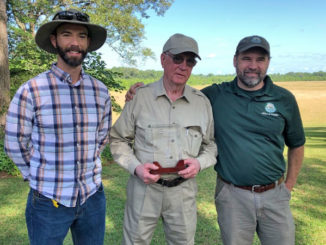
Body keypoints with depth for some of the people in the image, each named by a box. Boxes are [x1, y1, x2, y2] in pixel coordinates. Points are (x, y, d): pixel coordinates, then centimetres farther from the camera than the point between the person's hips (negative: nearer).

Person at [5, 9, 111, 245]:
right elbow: (15, 143, -3)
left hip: (93, 197, 4)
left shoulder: (100, 91, -1)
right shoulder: (31, 91, -12)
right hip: (49, 200, -3)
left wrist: (84, 168, 11)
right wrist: (39, 177, 4)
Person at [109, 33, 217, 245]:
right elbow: (118, 140, 2)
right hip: (144, 186, -2)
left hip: (184, 189, 2)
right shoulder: (140, 97, -6)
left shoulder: (202, 102, 1)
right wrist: (135, 167, -13)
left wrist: (200, 163, -9)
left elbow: (211, 144, 11)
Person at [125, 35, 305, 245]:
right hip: (233, 195, -1)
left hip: (275, 195, 1)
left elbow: (296, 145, 11)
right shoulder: (215, 95, -2)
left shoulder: (284, 99, 0)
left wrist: (289, 186, 8)